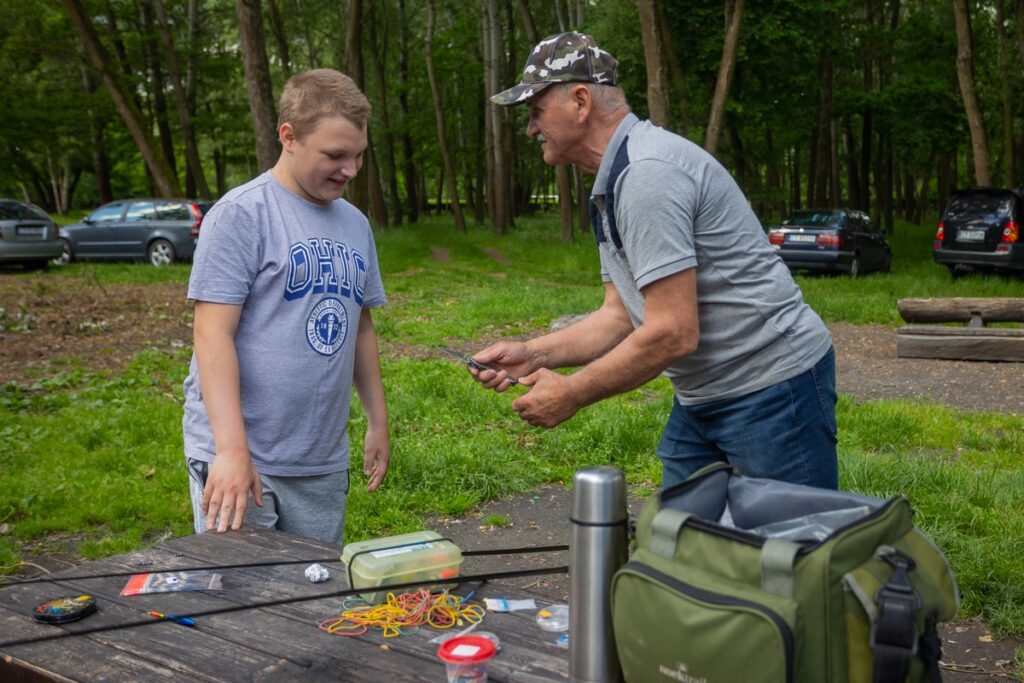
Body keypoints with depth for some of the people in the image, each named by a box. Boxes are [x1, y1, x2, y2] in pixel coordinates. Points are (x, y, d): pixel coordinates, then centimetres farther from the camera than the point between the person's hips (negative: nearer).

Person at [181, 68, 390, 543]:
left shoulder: (354, 223, 11)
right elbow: (213, 335, -14)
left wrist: (378, 421, 17)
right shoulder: (240, 214, -9)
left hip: (323, 464, 6)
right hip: (240, 456, -6)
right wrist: (232, 449, -21)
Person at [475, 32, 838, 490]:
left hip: (772, 388, -10)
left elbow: (673, 333, -25)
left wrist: (571, 394, -14)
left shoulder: (648, 173, -21)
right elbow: (622, 314, 13)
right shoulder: (613, 182, 10)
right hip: (702, 397, 10)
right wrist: (533, 354, 1)